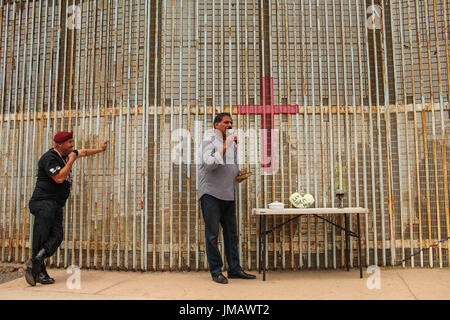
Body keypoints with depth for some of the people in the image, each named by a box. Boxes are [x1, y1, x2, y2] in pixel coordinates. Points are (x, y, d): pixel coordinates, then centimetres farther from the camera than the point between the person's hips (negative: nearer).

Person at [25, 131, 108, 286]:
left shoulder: (66, 154, 18)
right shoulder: (49, 158, -10)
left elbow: (83, 152, 36)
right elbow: (59, 178, -20)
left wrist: (100, 149, 48)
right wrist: (71, 161, -10)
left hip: (57, 205, 9)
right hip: (44, 202, -9)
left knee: (56, 236, -10)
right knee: (41, 236, -11)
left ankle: (36, 260, -19)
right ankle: (40, 273, -11)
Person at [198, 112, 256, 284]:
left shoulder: (232, 142, 17)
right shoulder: (209, 140, -4)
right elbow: (209, 164, -19)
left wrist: (238, 175, 6)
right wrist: (225, 146, -21)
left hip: (229, 193, 7)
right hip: (211, 192, -7)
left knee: (231, 232, 10)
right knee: (212, 234, -1)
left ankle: (234, 269, 18)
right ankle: (216, 271, 7)